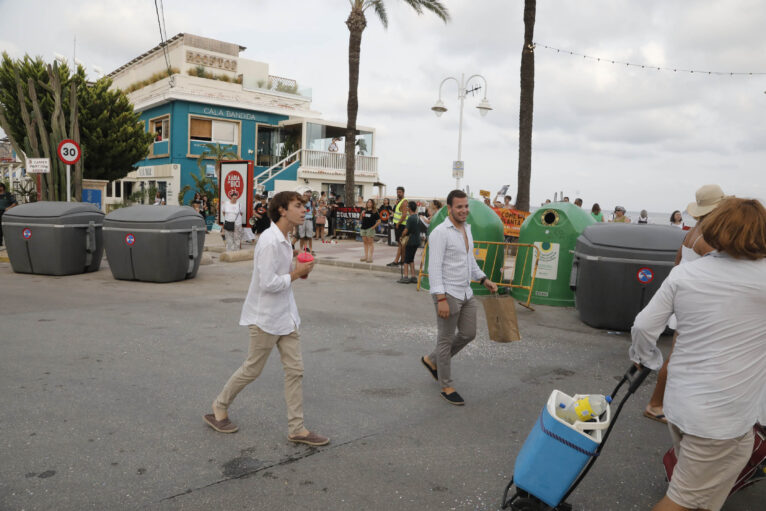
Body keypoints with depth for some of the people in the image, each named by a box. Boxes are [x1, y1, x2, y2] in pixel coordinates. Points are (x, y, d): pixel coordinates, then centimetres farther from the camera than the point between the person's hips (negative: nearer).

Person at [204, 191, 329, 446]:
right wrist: (296, 273, -16)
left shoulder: (283, 240, 9)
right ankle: (219, 409, 31)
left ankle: (296, 428, 15)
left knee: (295, 370, 7)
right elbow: (268, 283, -26)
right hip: (266, 318, -9)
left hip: (285, 316, 9)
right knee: (252, 370, 8)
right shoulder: (270, 242, -22)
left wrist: (297, 271, 3)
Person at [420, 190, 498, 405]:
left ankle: (432, 360, 33)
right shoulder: (440, 233, -15)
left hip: (466, 293, 9)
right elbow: (434, 268, -20)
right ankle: (446, 387, 16)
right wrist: (441, 299, -25)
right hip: (448, 295, -9)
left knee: (468, 334, 14)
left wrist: (483, 279, 15)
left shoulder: (467, 229, 12)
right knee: (446, 340, 3)